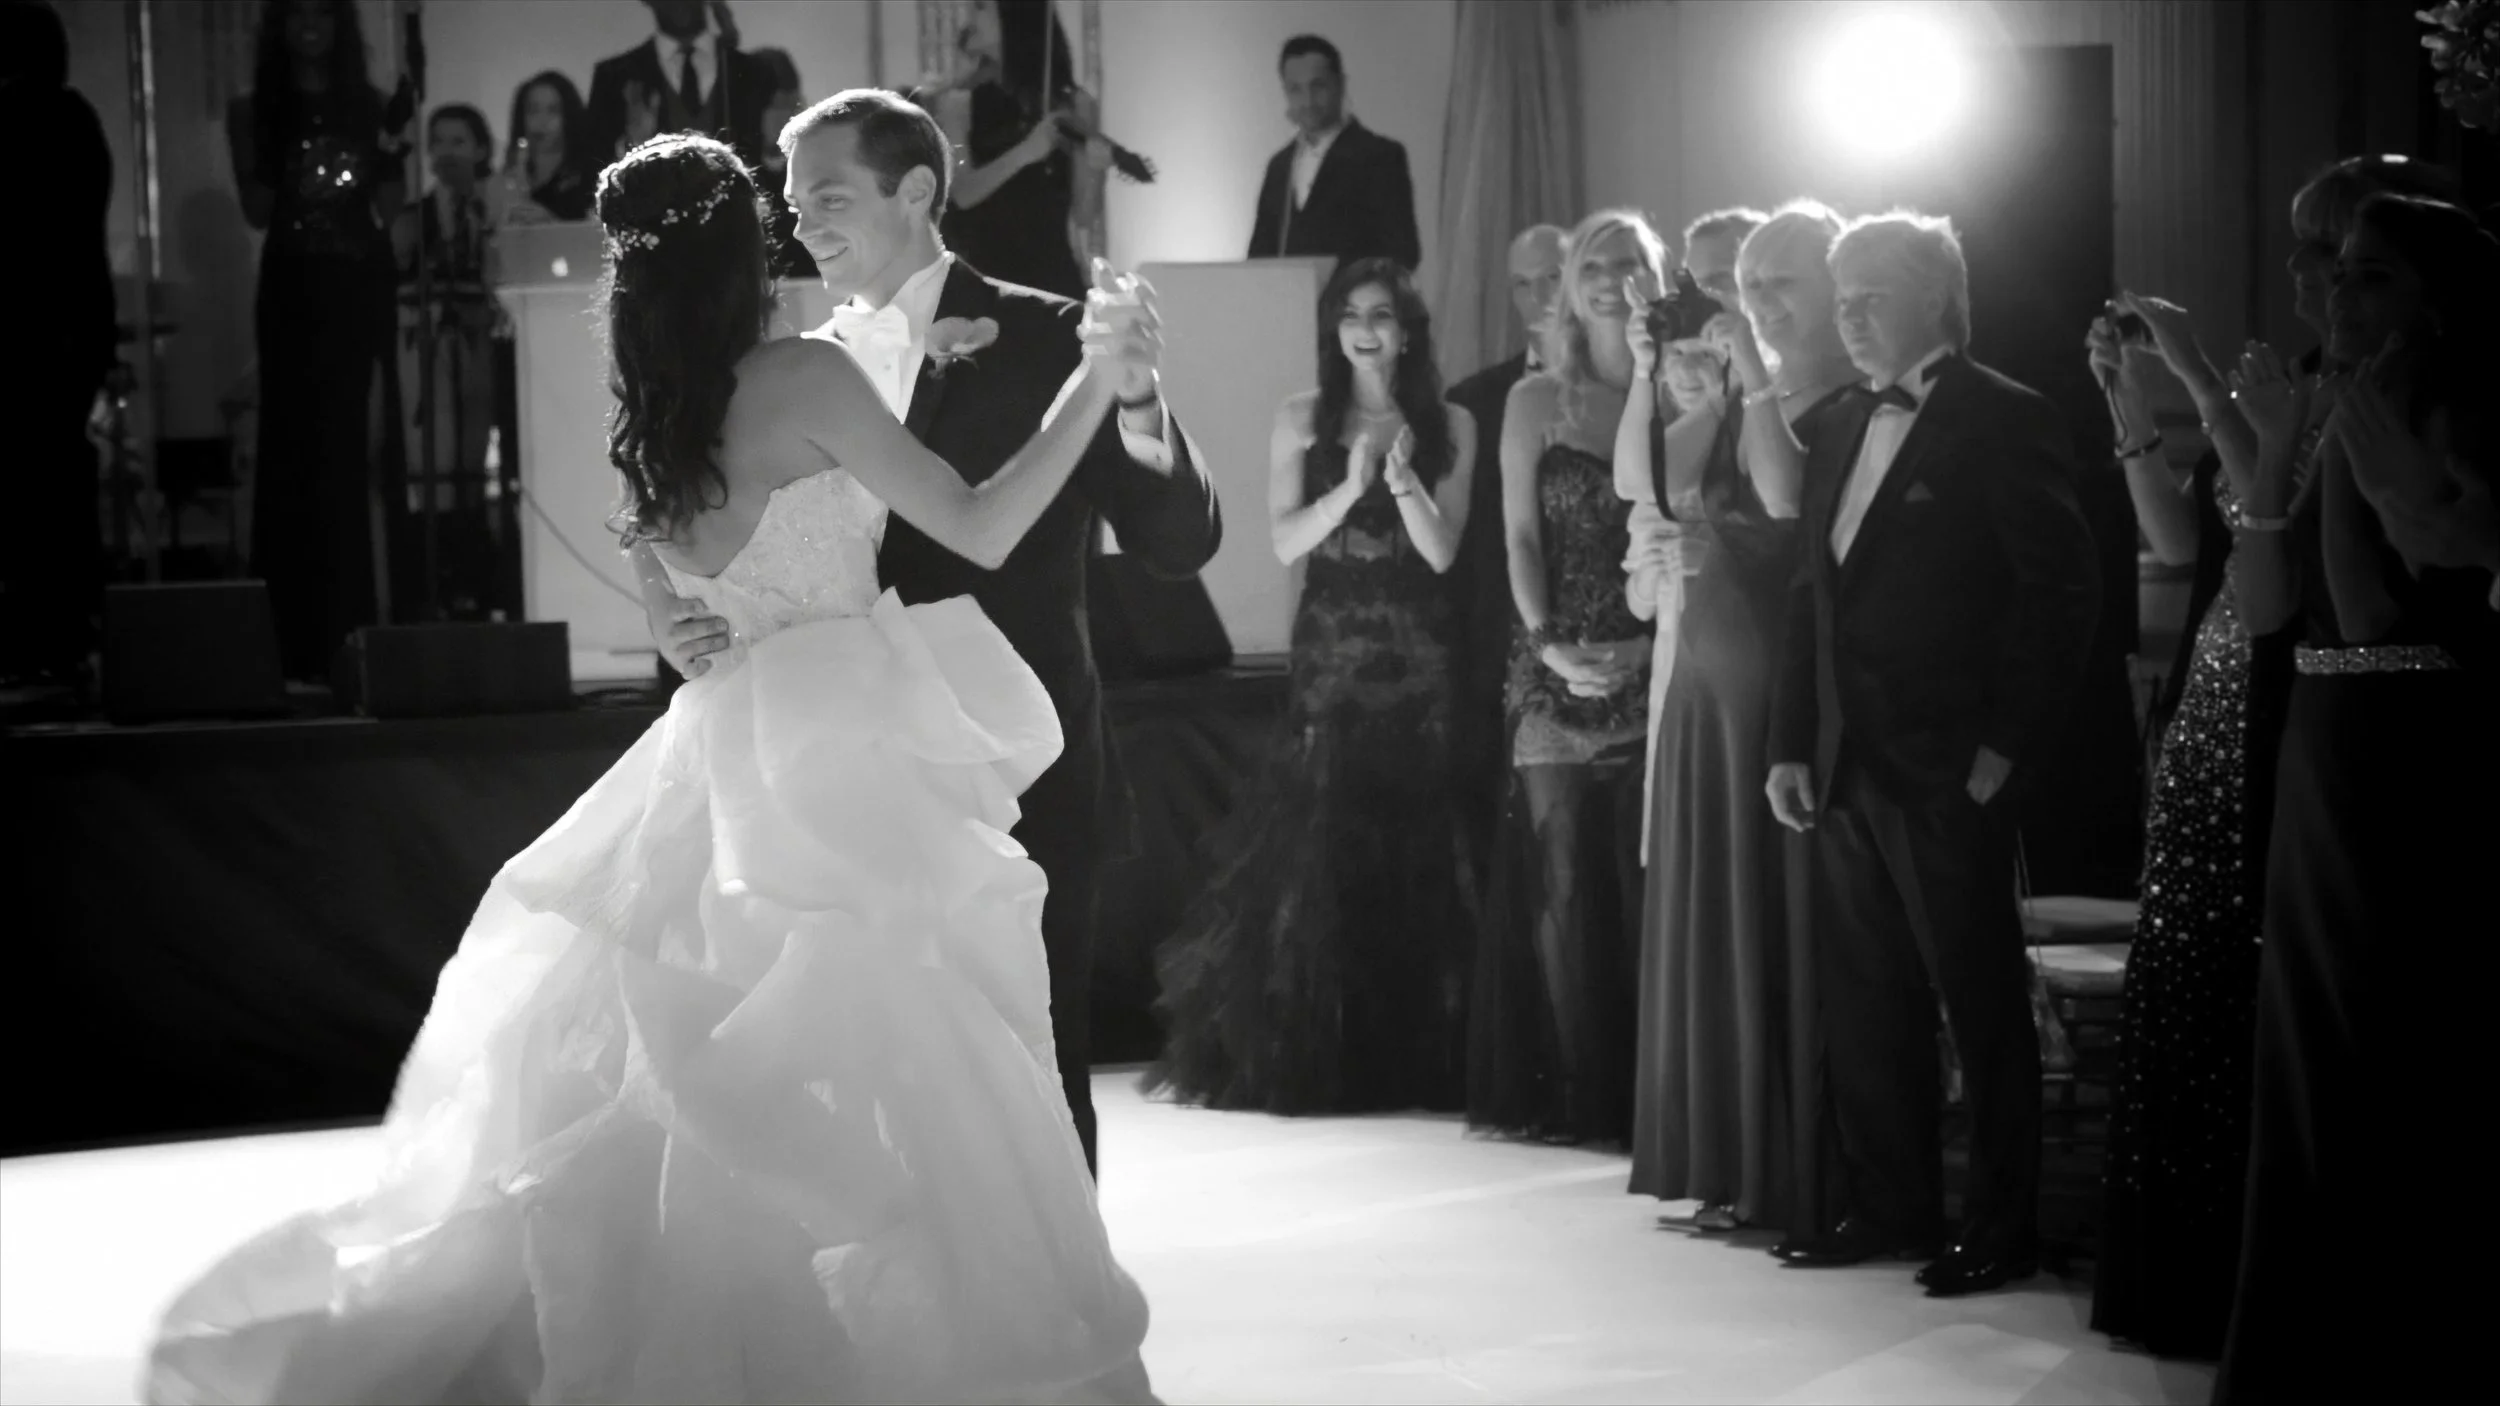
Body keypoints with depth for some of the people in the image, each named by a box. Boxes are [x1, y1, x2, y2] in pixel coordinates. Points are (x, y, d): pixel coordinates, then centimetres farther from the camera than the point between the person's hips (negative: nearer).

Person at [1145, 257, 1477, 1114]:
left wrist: (1401, 477, -18)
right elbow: (1285, 543, -1)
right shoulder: (1302, 420, 5)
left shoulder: (1448, 428, 4)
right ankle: (1307, 1062, 3)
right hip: (1329, 657, 0)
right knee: (1314, 853, -4)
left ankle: (1412, 1060, 6)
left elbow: (1442, 551, -3)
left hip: (1418, 665, 0)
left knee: (1415, 859, -1)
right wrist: (1350, 485, -15)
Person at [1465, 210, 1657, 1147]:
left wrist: (1649, 645, -10)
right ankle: (1576, 1092, 5)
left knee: (1651, 883, -4)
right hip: (1558, 673, 1)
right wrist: (1550, 644, -6)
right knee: (1562, 880, -1)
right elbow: (1520, 537, 6)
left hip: (1657, 671, -1)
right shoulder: (1536, 402, 9)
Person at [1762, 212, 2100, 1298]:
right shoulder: (1846, 429, 15)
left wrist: (2004, 743, -15)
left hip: (1946, 770, -7)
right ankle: (1888, 1208, 20)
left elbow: (2061, 589, -12)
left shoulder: (2003, 421, -7)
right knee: (1863, 1004, 11)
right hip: (1846, 771, 7)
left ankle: (2002, 1227, 8)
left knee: (1980, 1002, 0)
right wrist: (1792, 745, 11)